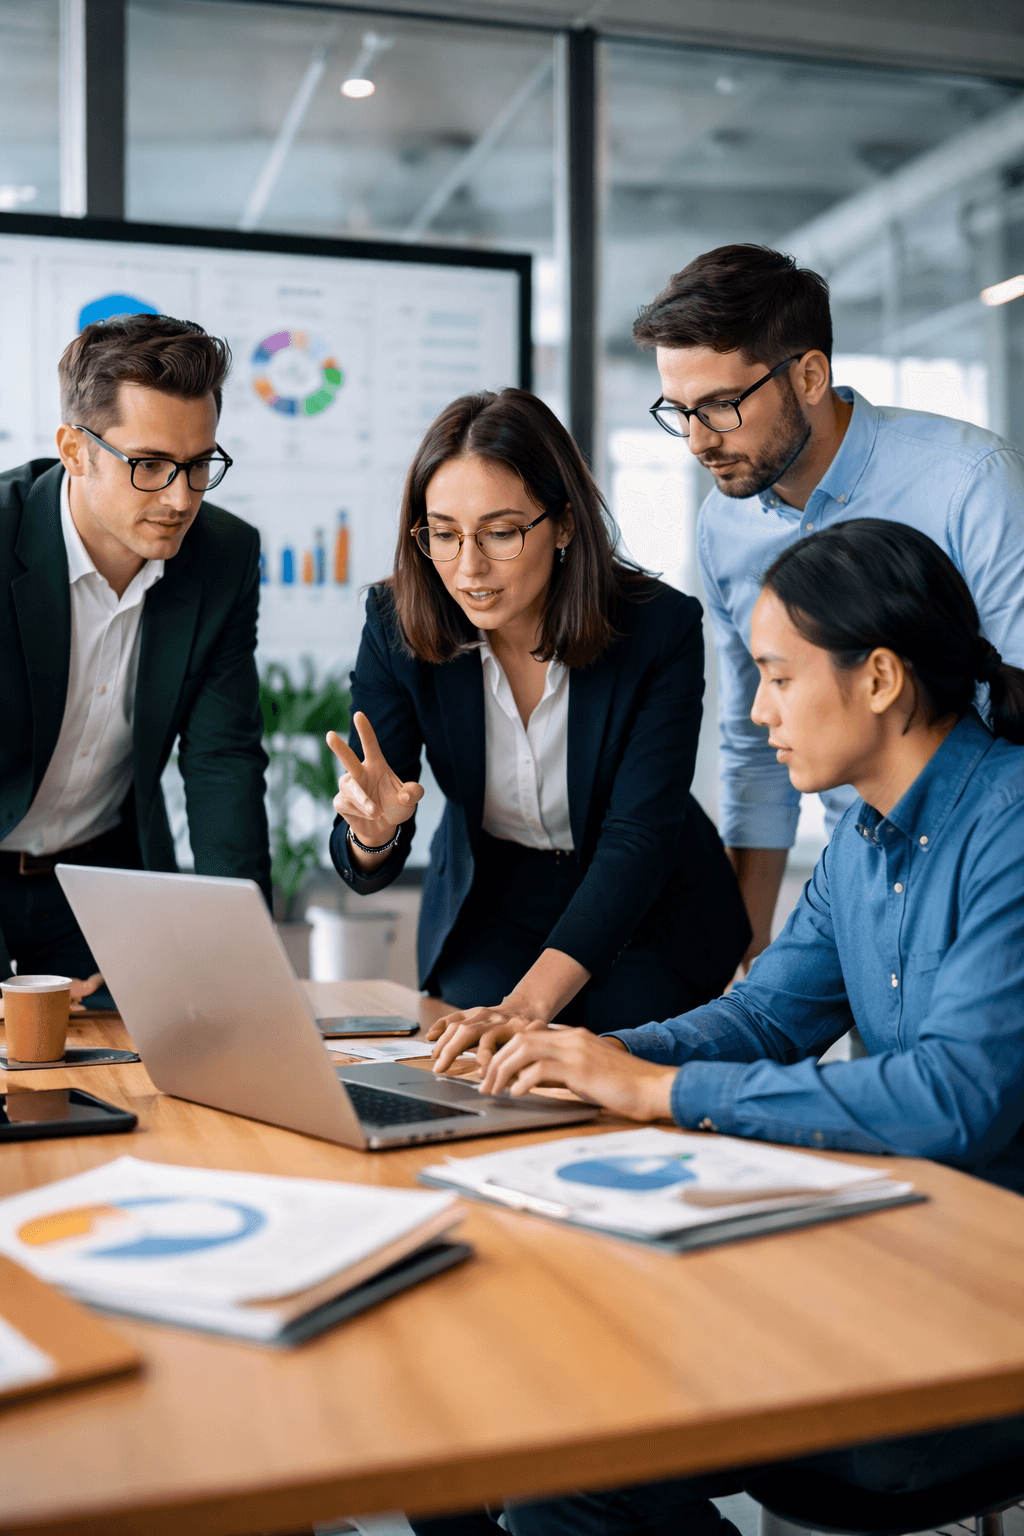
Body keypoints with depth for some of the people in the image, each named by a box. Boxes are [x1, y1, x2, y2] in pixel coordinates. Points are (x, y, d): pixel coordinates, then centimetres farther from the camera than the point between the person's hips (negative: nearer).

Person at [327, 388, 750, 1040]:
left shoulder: (662, 626, -23)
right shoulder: (395, 624, -16)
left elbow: (638, 839, -26)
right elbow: (367, 870, -14)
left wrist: (532, 1000, -39)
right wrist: (373, 832, -40)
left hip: (648, 918, -1)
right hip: (487, 908, 2)